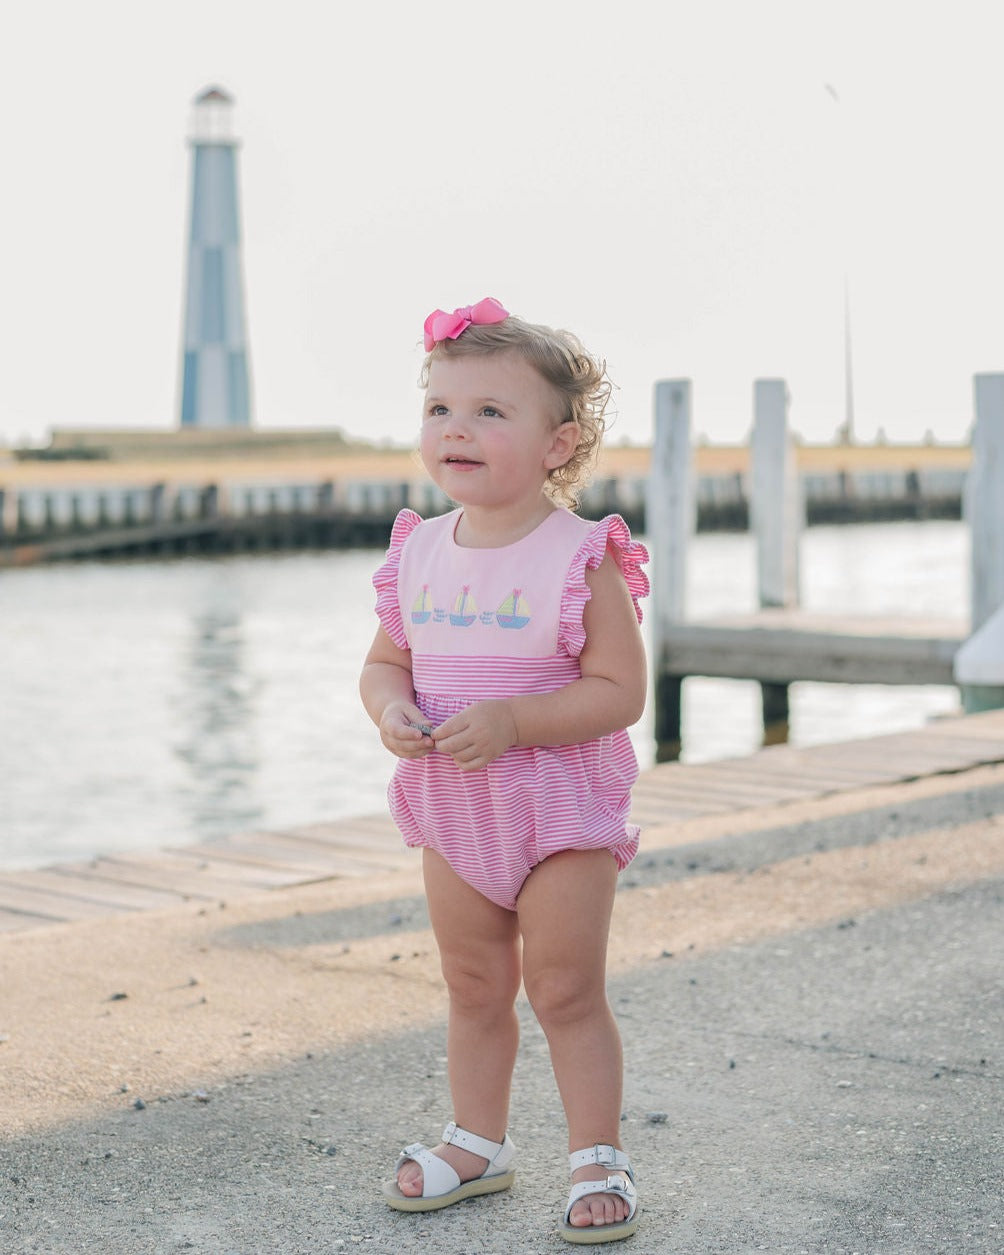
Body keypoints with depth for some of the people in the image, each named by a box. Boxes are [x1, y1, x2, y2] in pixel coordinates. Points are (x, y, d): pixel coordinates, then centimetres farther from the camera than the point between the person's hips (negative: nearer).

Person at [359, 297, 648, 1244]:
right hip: (452, 811, 5)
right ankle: (478, 1141, 33)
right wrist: (392, 712, -13)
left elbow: (619, 691, -18)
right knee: (474, 989, 17)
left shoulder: (581, 560, -15)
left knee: (567, 993, 2)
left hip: (560, 812, -5)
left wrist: (510, 721, -27)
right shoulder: (419, 554, 1)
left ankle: (597, 1156, 17)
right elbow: (384, 663, 10)